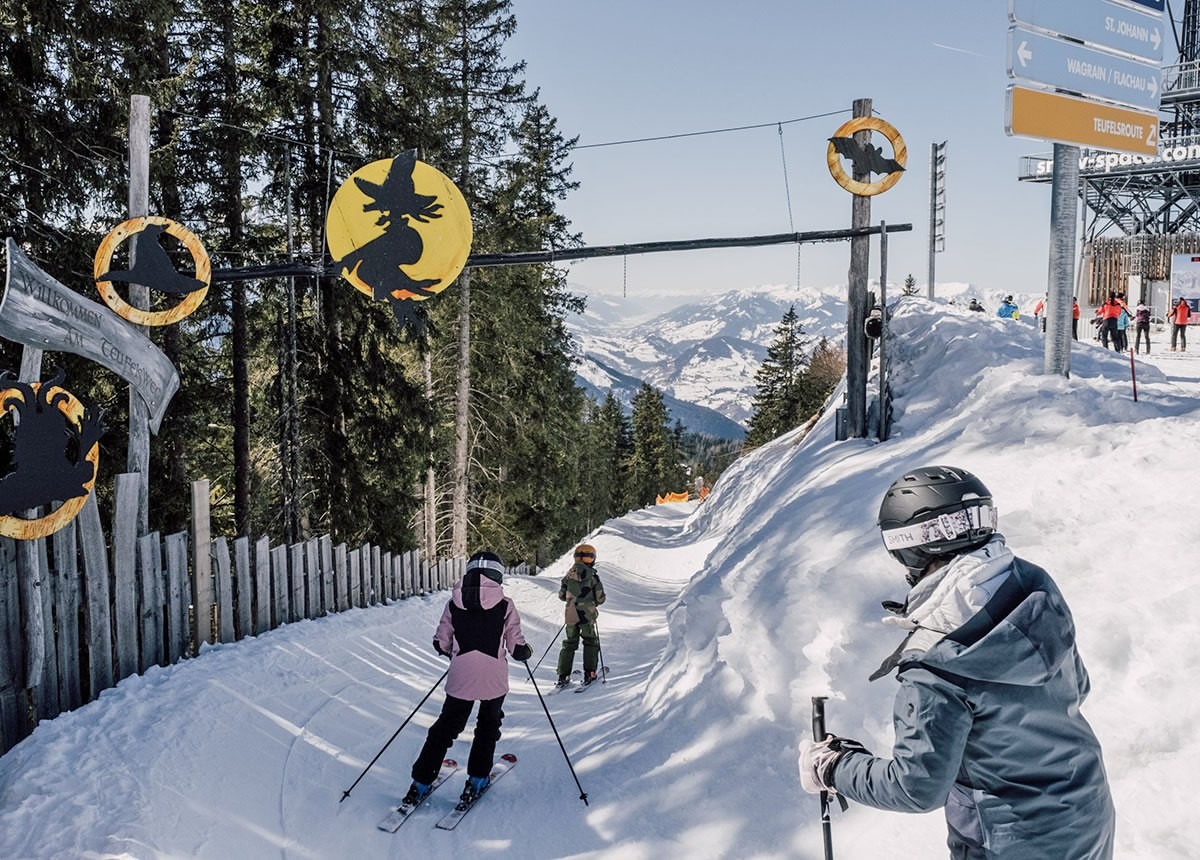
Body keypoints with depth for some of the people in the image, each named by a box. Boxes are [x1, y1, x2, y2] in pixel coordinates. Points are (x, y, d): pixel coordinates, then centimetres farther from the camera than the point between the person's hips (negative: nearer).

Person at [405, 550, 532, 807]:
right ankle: (476, 780, 22)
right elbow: (517, 648, -5)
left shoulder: (454, 603, 0)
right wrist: (526, 652, 18)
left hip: (460, 678, 2)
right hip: (494, 679, -1)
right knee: (488, 727, 21)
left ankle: (421, 783, 14)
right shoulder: (505, 606, -7)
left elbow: (441, 644, 4)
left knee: (445, 727, 15)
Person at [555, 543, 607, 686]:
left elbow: (561, 595, 8)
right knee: (591, 642, 15)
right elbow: (600, 599, -8)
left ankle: (563, 676, 9)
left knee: (569, 643, 15)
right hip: (587, 615, -3)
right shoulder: (592, 575, -11)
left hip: (571, 615, 3)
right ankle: (589, 674, 9)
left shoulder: (569, 575, 0)